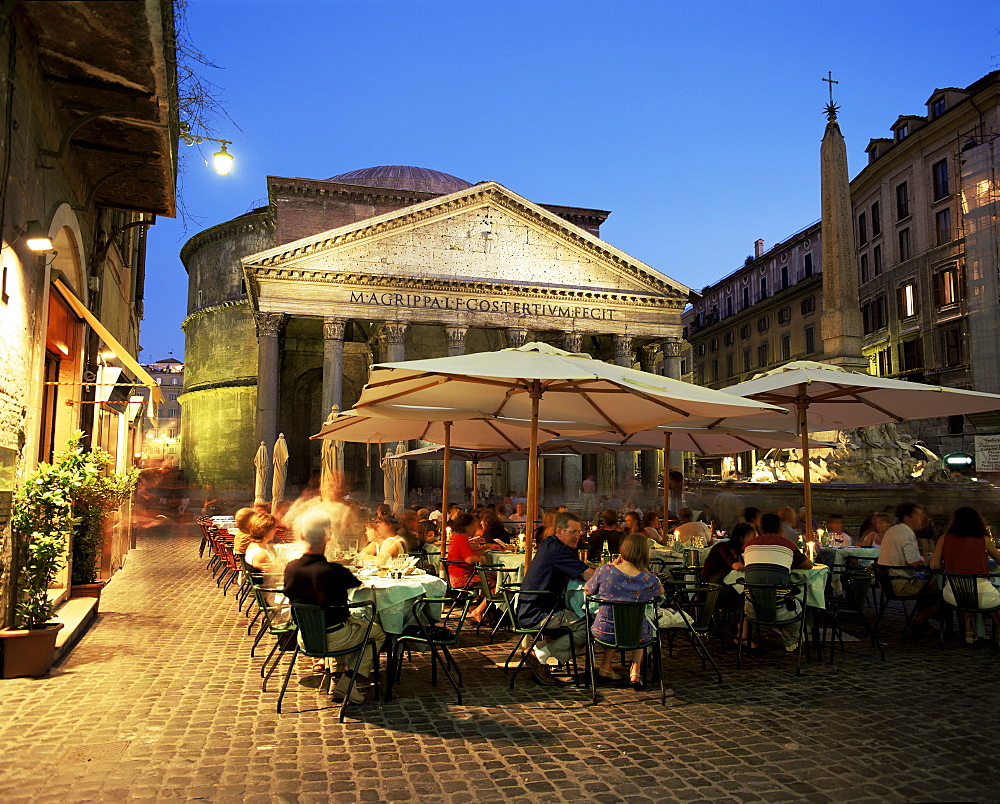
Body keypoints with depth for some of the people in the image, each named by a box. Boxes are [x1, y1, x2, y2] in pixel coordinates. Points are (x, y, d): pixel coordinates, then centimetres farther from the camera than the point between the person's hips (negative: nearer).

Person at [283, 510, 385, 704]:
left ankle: (336, 675, 32)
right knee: (378, 631, 17)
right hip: (333, 639, -6)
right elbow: (358, 583, -6)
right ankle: (347, 683, 8)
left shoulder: (291, 568, -12)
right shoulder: (334, 571, -27)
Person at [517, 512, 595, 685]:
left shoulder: (548, 544, 15)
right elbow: (589, 576, -20)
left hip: (529, 611, 10)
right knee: (587, 627, -15)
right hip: (538, 615, -10)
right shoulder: (557, 549, -16)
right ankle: (539, 656, -10)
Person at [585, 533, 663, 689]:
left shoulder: (605, 571, -17)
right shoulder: (648, 580, -15)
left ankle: (605, 669, 37)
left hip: (604, 632, 1)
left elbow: (588, 590, 3)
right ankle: (635, 672, 30)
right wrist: (645, 570, 3)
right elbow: (661, 591, 10)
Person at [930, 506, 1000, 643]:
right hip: (981, 596, -1)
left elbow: (934, 565, -1)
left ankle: (969, 632, 39)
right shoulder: (984, 540, -1)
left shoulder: (945, 538, 1)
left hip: (953, 596, 1)